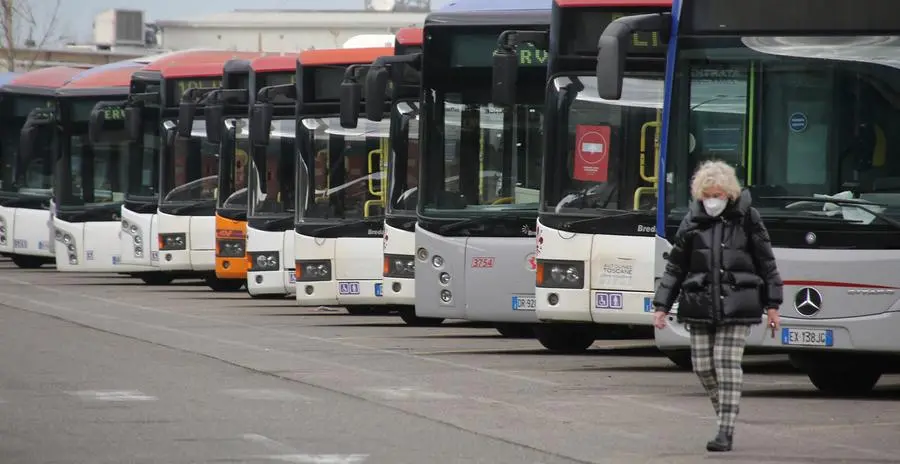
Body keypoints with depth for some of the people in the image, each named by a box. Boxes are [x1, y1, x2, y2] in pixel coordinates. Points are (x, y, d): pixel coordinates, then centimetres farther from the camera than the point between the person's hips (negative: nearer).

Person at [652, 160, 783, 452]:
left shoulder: (746, 217, 0)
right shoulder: (693, 221, 5)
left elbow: (766, 262, 5)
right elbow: (675, 266, 11)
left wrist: (772, 305, 3)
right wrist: (661, 306, 7)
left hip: (736, 305, -3)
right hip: (700, 305, 3)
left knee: (727, 363, -9)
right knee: (702, 366, 2)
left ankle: (726, 430, -7)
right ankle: (725, 413, 24)